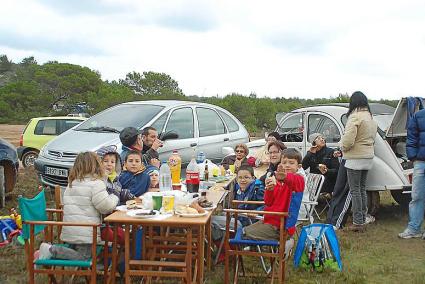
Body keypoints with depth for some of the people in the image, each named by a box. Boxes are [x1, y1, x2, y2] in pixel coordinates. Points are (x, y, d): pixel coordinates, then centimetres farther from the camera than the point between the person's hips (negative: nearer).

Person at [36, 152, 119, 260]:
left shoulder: (71, 183, 15)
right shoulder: (95, 183, -12)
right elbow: (105, 206, -15)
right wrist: (114, 198, 6)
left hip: (69, 230, 8)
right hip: (84, 232, -8)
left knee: (74, 252, 24)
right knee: (83, 257, -1)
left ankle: (49, 249, 6)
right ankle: (51, 250, -12)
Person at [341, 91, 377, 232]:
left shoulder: (355, 116, -16)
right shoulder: (371, 117, 13)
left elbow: (348, 140, -22)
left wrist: (343, 147, -4)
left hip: (355, 158, -8)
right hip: (368, 157, 9)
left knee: (355, 191, -2)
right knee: (362, 189, 16)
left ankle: (357, 222, 1)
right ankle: (363, 220, 22)